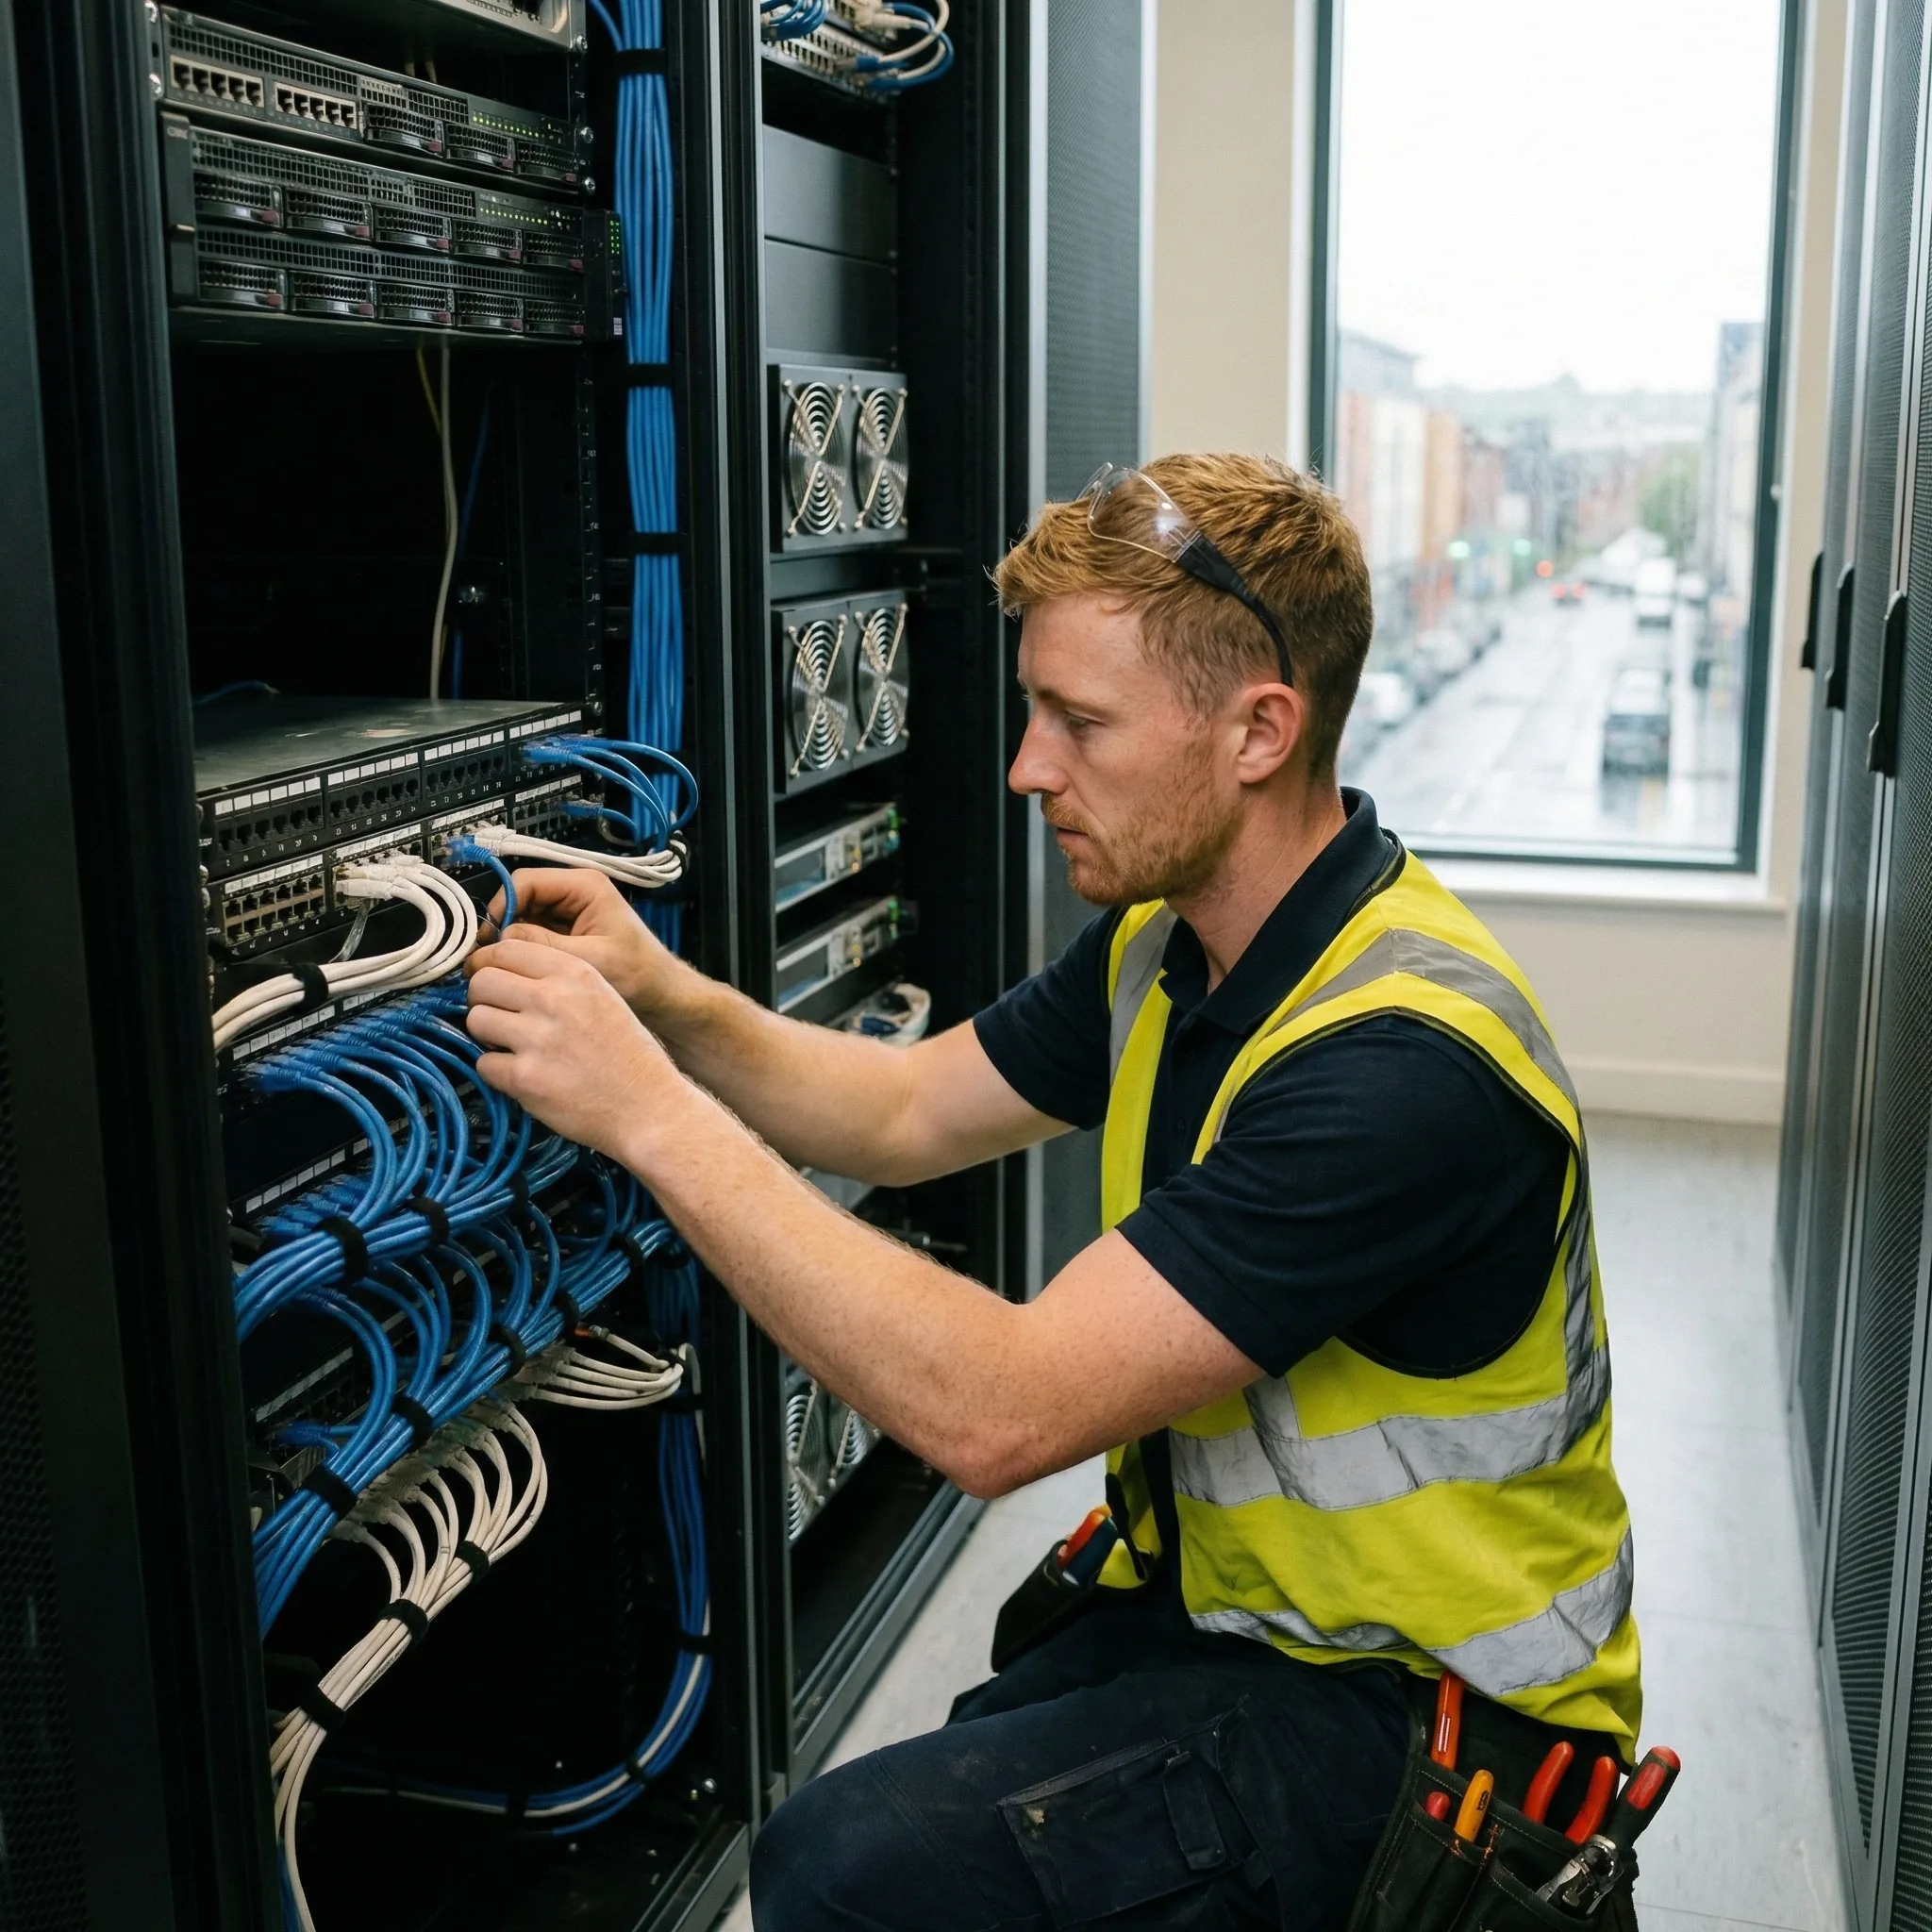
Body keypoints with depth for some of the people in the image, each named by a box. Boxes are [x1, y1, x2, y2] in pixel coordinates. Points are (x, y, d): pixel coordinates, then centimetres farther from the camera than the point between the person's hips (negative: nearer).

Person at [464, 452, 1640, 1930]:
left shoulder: (1407, 1057, -29)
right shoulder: (1172, 944, 1)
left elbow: (998, 1415, -32)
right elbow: (908, 1111, 12)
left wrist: (654, 1114, -28)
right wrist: (669, 1003, -7)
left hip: (1419, 1709, -7)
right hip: (1216, 1604, 8)